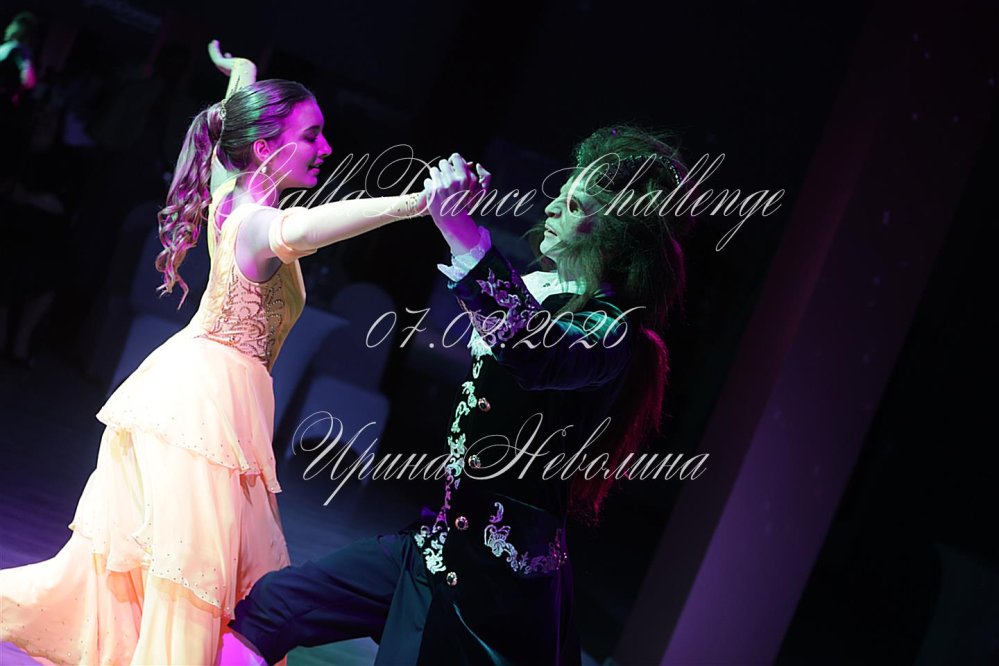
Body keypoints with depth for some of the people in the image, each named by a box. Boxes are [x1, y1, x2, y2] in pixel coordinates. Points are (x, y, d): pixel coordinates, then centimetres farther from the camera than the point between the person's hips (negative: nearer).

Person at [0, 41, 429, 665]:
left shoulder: (229, 189, 6)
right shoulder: (257, 219, -21)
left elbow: (236, 122, 29)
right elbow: (291, 233, -47)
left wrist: (241, 74, 48)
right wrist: (412, 202, -57)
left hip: (183, 378, 10)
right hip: (215, 393, -10)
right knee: (195, 573, -7)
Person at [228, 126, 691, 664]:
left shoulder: (612, 330, -17)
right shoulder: (535, 287, 7)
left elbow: (530, 351, -40)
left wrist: (464, 234, -42)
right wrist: (464, 209, 30)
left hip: (499, 575, -8)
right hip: (440, 543, 8)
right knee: (267, 607, 5)